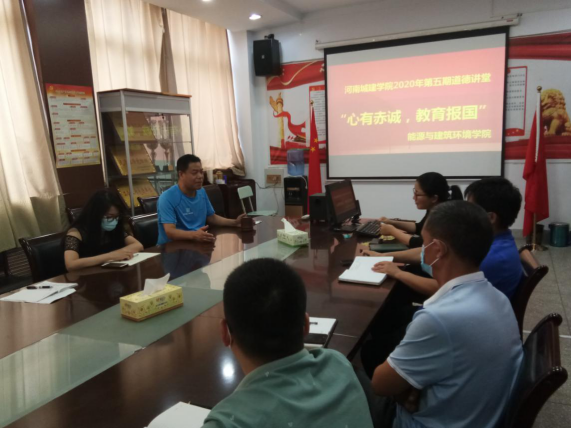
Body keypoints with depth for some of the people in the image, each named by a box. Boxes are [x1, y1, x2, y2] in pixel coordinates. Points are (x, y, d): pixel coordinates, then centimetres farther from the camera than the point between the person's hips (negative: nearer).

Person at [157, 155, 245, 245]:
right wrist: (194, 235, -40)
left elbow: (211, 217, 18)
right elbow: (170, 232, -24)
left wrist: (234, 222, 3)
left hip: (199, 242, 7)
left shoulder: (202, 192, 7)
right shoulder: (167, 198, -16)